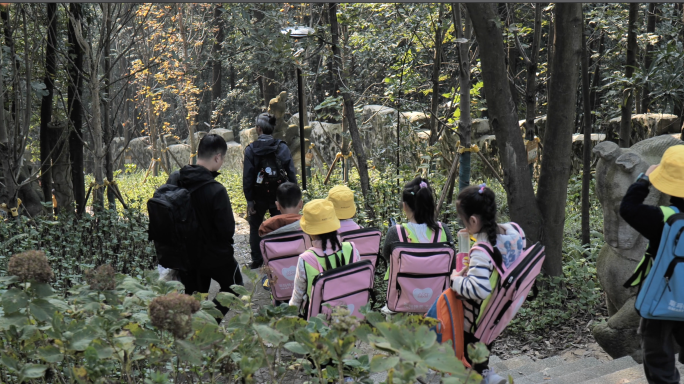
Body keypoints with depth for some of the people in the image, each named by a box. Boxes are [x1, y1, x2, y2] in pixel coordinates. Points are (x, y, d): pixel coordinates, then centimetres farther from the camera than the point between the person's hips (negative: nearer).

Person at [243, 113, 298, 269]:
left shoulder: (251, 149, -6)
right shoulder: (282, 147, -3)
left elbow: (247, 176, -7)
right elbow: (291, 173, -3)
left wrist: (249, 199, -4)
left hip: (259, 195, -1)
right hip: (279, 194, 1)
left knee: (255, 226, 16)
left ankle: (257, 259, 18)